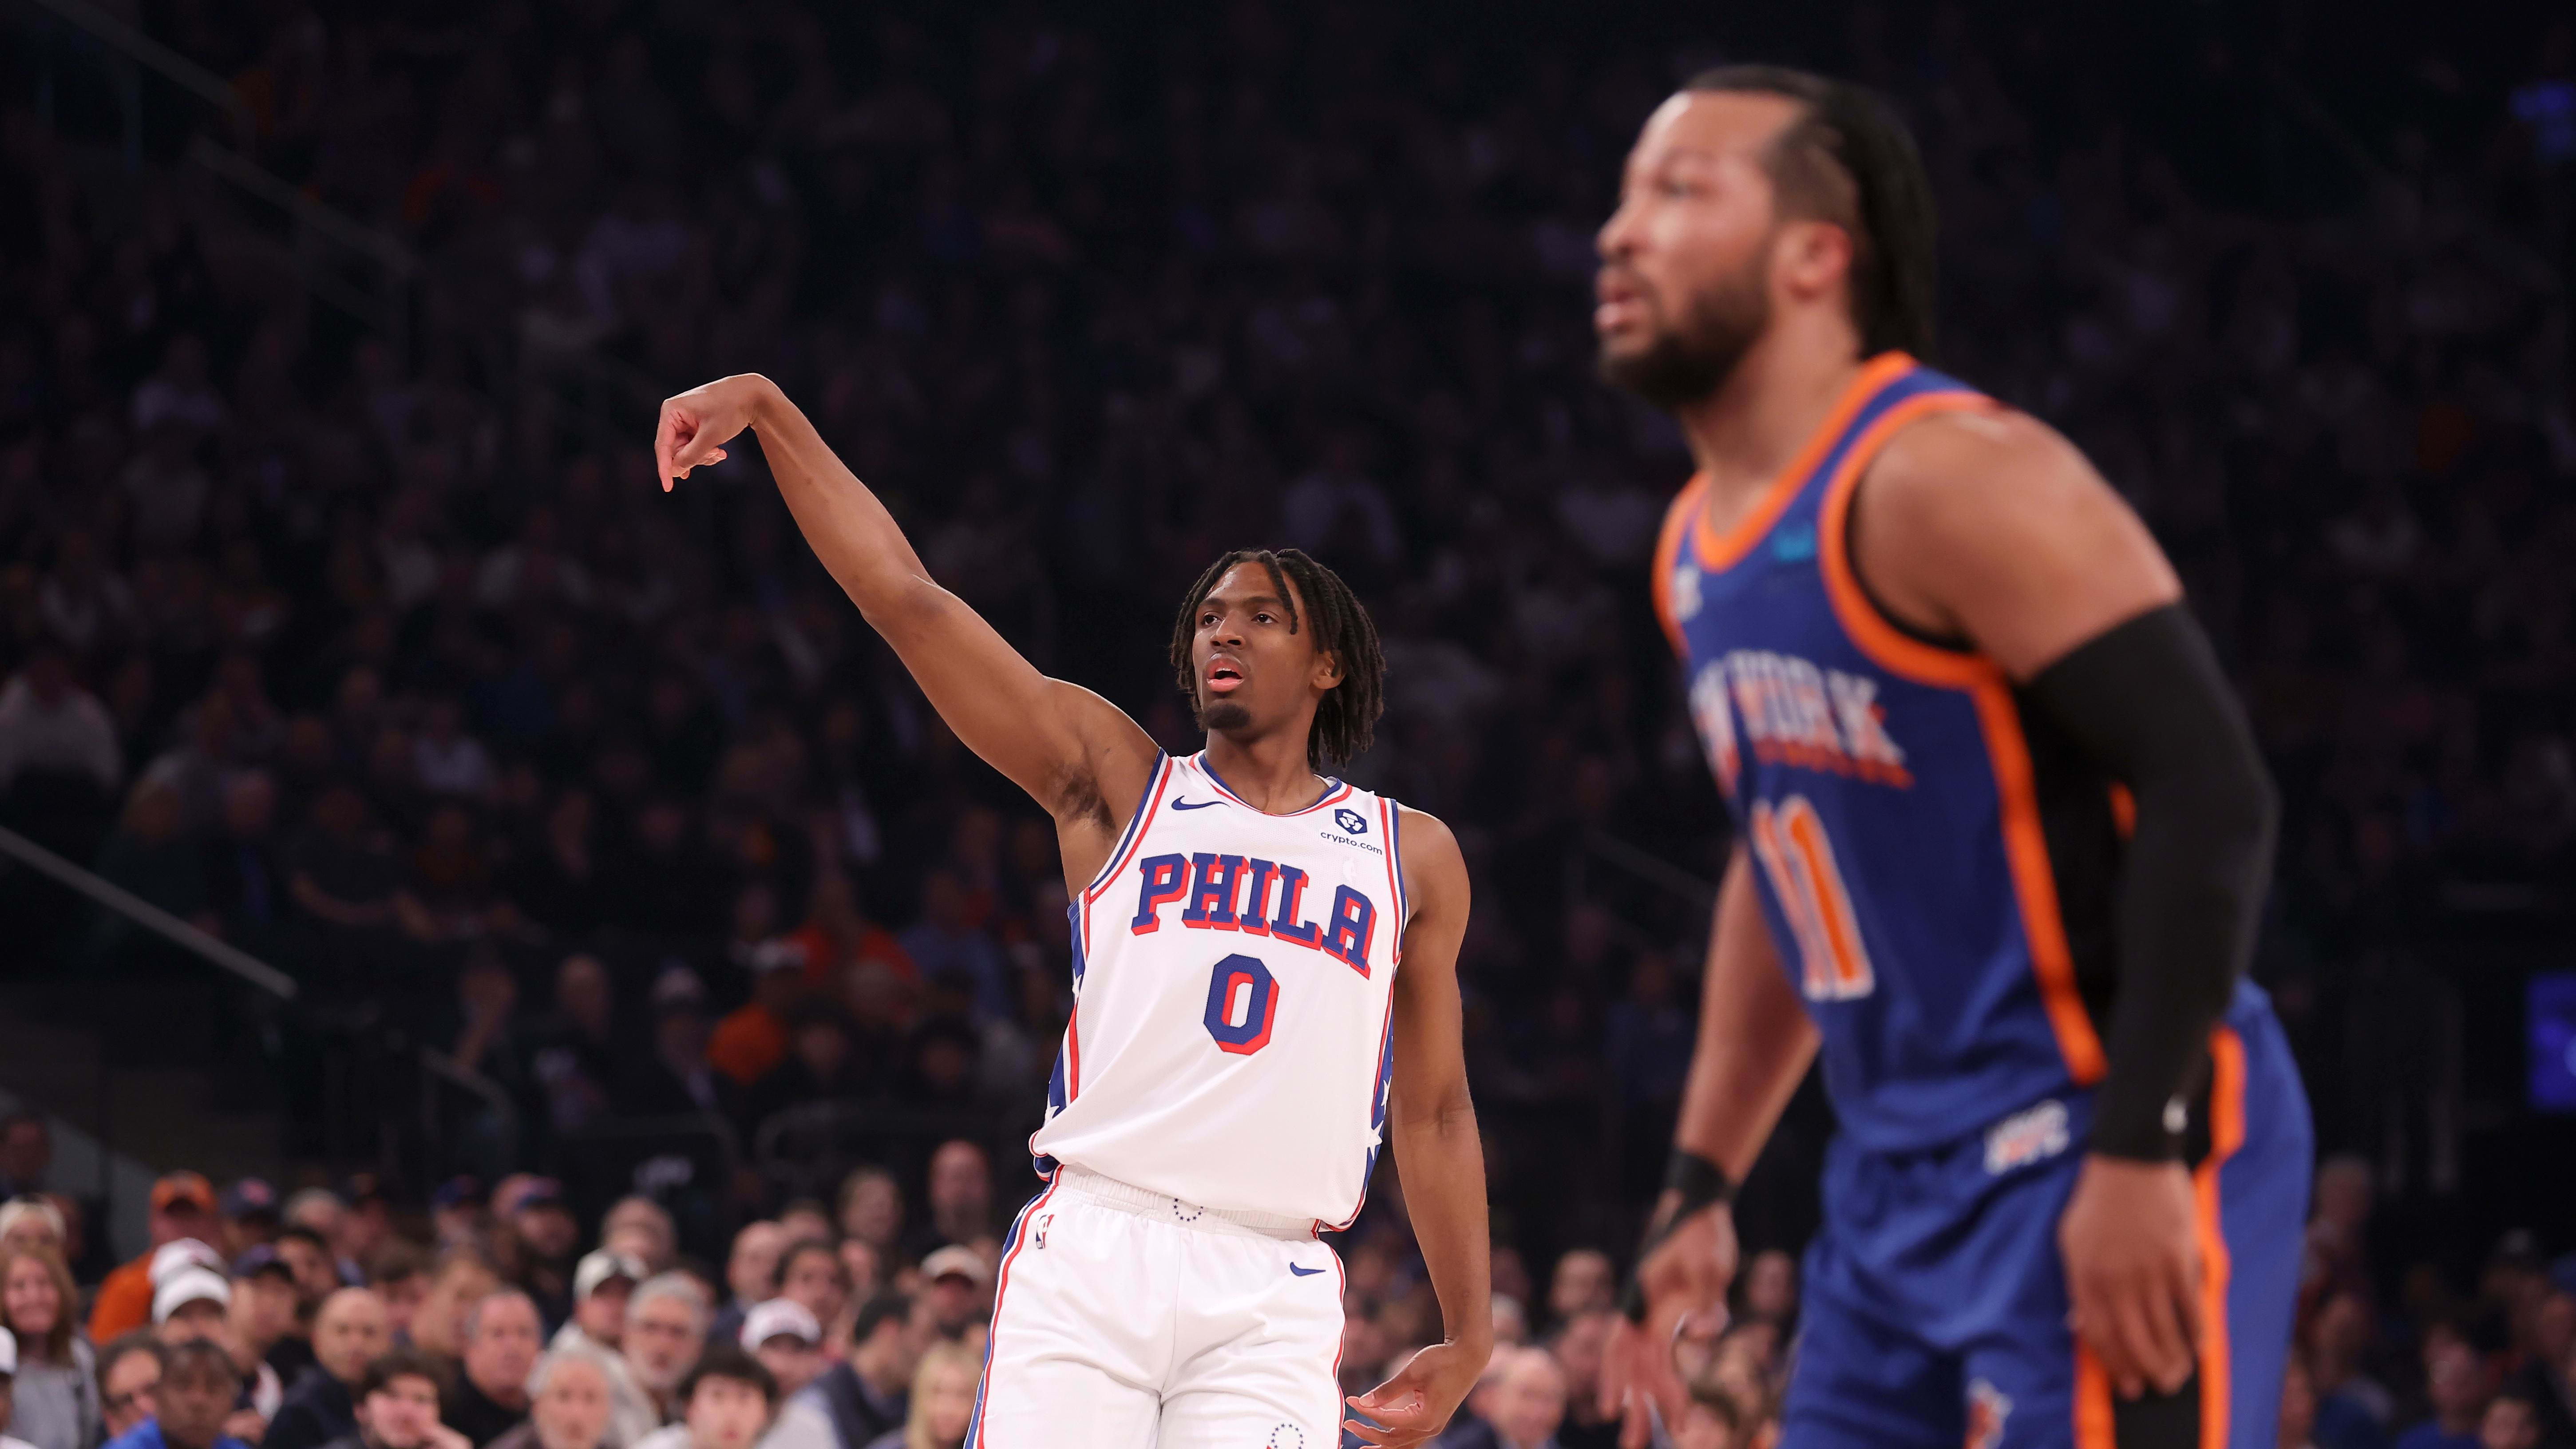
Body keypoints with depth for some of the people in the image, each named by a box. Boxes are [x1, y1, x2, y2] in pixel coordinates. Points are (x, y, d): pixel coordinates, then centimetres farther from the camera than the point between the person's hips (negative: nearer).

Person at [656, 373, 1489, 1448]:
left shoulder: (1413, 857, 17)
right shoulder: (1117, 784, 14)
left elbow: (1434, 1109, 21)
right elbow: (906, 601, 7)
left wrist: (1469, 1335, 17)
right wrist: (770, 410, -1)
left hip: (1270, 1291, 1)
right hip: (1090, 1252, -1)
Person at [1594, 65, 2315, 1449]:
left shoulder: (1947, 481, -16)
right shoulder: (1699, 547, 13)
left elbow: (2207, 789, -21)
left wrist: (2140, 1155, -25)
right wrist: (1700, 1187, 22)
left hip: (2102, 1168, -10)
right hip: (1901, 1171, 10)